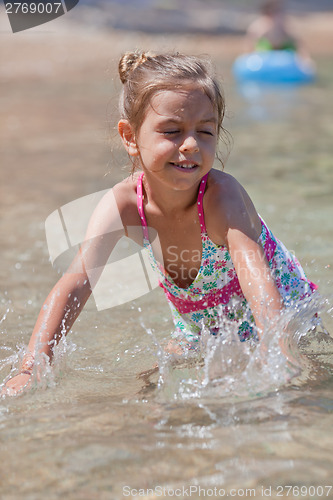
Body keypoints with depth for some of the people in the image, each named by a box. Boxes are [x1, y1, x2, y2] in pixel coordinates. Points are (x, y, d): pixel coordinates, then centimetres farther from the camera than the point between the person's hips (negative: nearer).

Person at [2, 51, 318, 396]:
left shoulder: (222, 196, -35)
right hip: (200, 334, 4)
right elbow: (75, 283, -35)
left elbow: (254, 271, -53)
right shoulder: (122, 205, -25)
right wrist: (31, 369, -48)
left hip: (285, 318, -3)